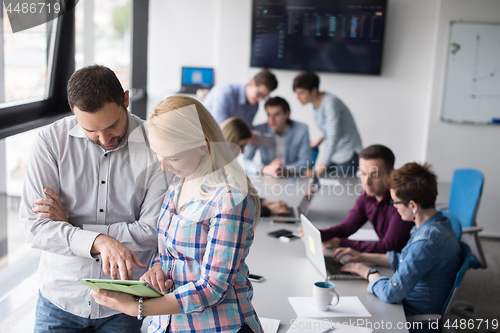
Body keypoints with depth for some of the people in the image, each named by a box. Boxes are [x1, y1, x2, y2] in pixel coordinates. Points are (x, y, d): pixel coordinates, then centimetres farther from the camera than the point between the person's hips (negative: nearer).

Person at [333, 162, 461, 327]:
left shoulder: (427, 242, -32)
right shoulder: (440, 222, 0)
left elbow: (391, 293, -30)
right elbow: (404, 260, 15)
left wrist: (366, 271, -12)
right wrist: (363, 256, 10)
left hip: (414, 316, -9)